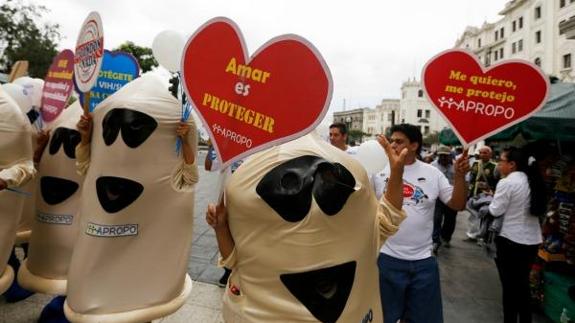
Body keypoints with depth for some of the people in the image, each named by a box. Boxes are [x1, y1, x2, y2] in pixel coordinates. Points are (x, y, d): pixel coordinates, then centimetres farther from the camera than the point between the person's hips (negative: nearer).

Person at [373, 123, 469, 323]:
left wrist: (460, 175, -13)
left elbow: (457, 204, 0)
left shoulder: (432, 173, 0)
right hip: (387, 258, -1)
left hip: (423, 260, 2)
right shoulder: (381, 172, -6)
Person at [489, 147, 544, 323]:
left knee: (509, 286, 7)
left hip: (511, 240, -7)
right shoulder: (532, 181, 6)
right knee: (523, 284, 20)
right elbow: (537, 208, 16)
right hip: (532, 240, 8)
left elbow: (495, 211, -13)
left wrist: (492, 199, 4)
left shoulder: (506, 183, -17)